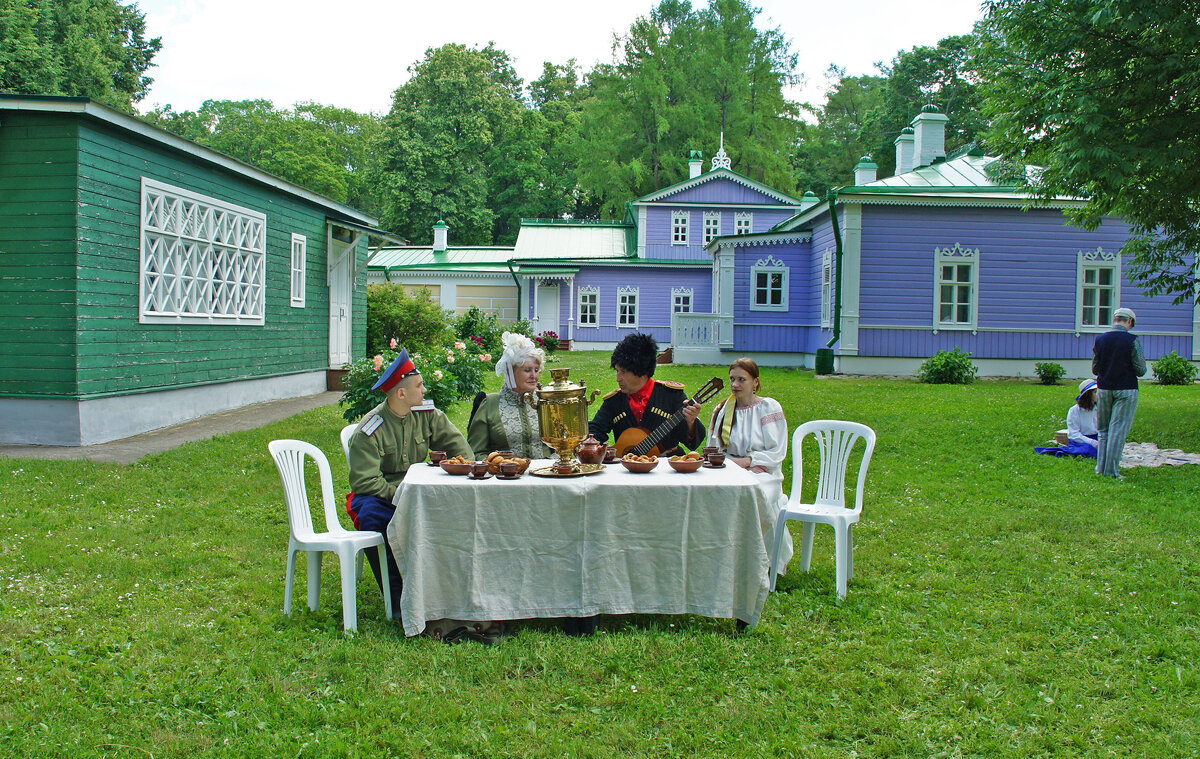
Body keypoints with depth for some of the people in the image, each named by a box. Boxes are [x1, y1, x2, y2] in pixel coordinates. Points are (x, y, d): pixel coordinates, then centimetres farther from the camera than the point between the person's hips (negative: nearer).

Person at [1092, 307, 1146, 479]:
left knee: (1104, 430, 15)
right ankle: (1111, 470, -2)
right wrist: (1125, 368, 12)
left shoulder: (1100, 340, 1)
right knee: (1118, 430, -1)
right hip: (1126, 390, -4)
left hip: (1104, 389, 4)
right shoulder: (1133, 341, -11)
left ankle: (1101, 467, 16)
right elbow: (1141, 371, -9)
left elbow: (1094, 370, 6)